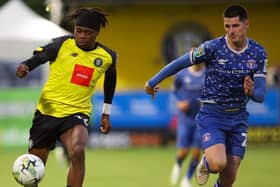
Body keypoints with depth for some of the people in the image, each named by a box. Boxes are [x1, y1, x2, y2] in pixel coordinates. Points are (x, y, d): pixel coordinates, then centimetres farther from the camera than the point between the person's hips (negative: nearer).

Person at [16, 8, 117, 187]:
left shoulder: (107, 56, 3)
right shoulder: (62, 45, -7)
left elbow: (110, 79, 22)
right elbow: (39, 56, -16)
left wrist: (106, 113, 24)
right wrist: (25, 66, -39)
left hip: (77, 113, 0)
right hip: (47, 112, 0)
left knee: (78, 152, -31)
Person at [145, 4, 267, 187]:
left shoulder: (258, 53, -4)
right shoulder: (213, 47, -15)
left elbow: (260, 95, -5)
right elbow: (179, 63, -4)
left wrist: (251, 91, -29)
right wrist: (152, 82, 4)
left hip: (238, 119, 3)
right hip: (212, 116, -3)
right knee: (218, 164, -25)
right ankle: (205, 163, 14)